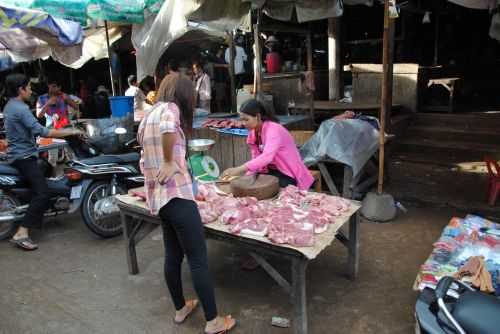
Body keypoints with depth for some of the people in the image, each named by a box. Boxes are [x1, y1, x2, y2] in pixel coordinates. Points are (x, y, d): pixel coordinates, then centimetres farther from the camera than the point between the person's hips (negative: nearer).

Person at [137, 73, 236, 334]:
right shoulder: (170, 108, -8)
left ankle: (180, 309, 34)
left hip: (158, 195, 9)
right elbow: (168, 129, -34)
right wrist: (170, 162, -22)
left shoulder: (149, 115, 18)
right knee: (198, 260, -1)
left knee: (173, 255, 19)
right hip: (176, 194, -9)